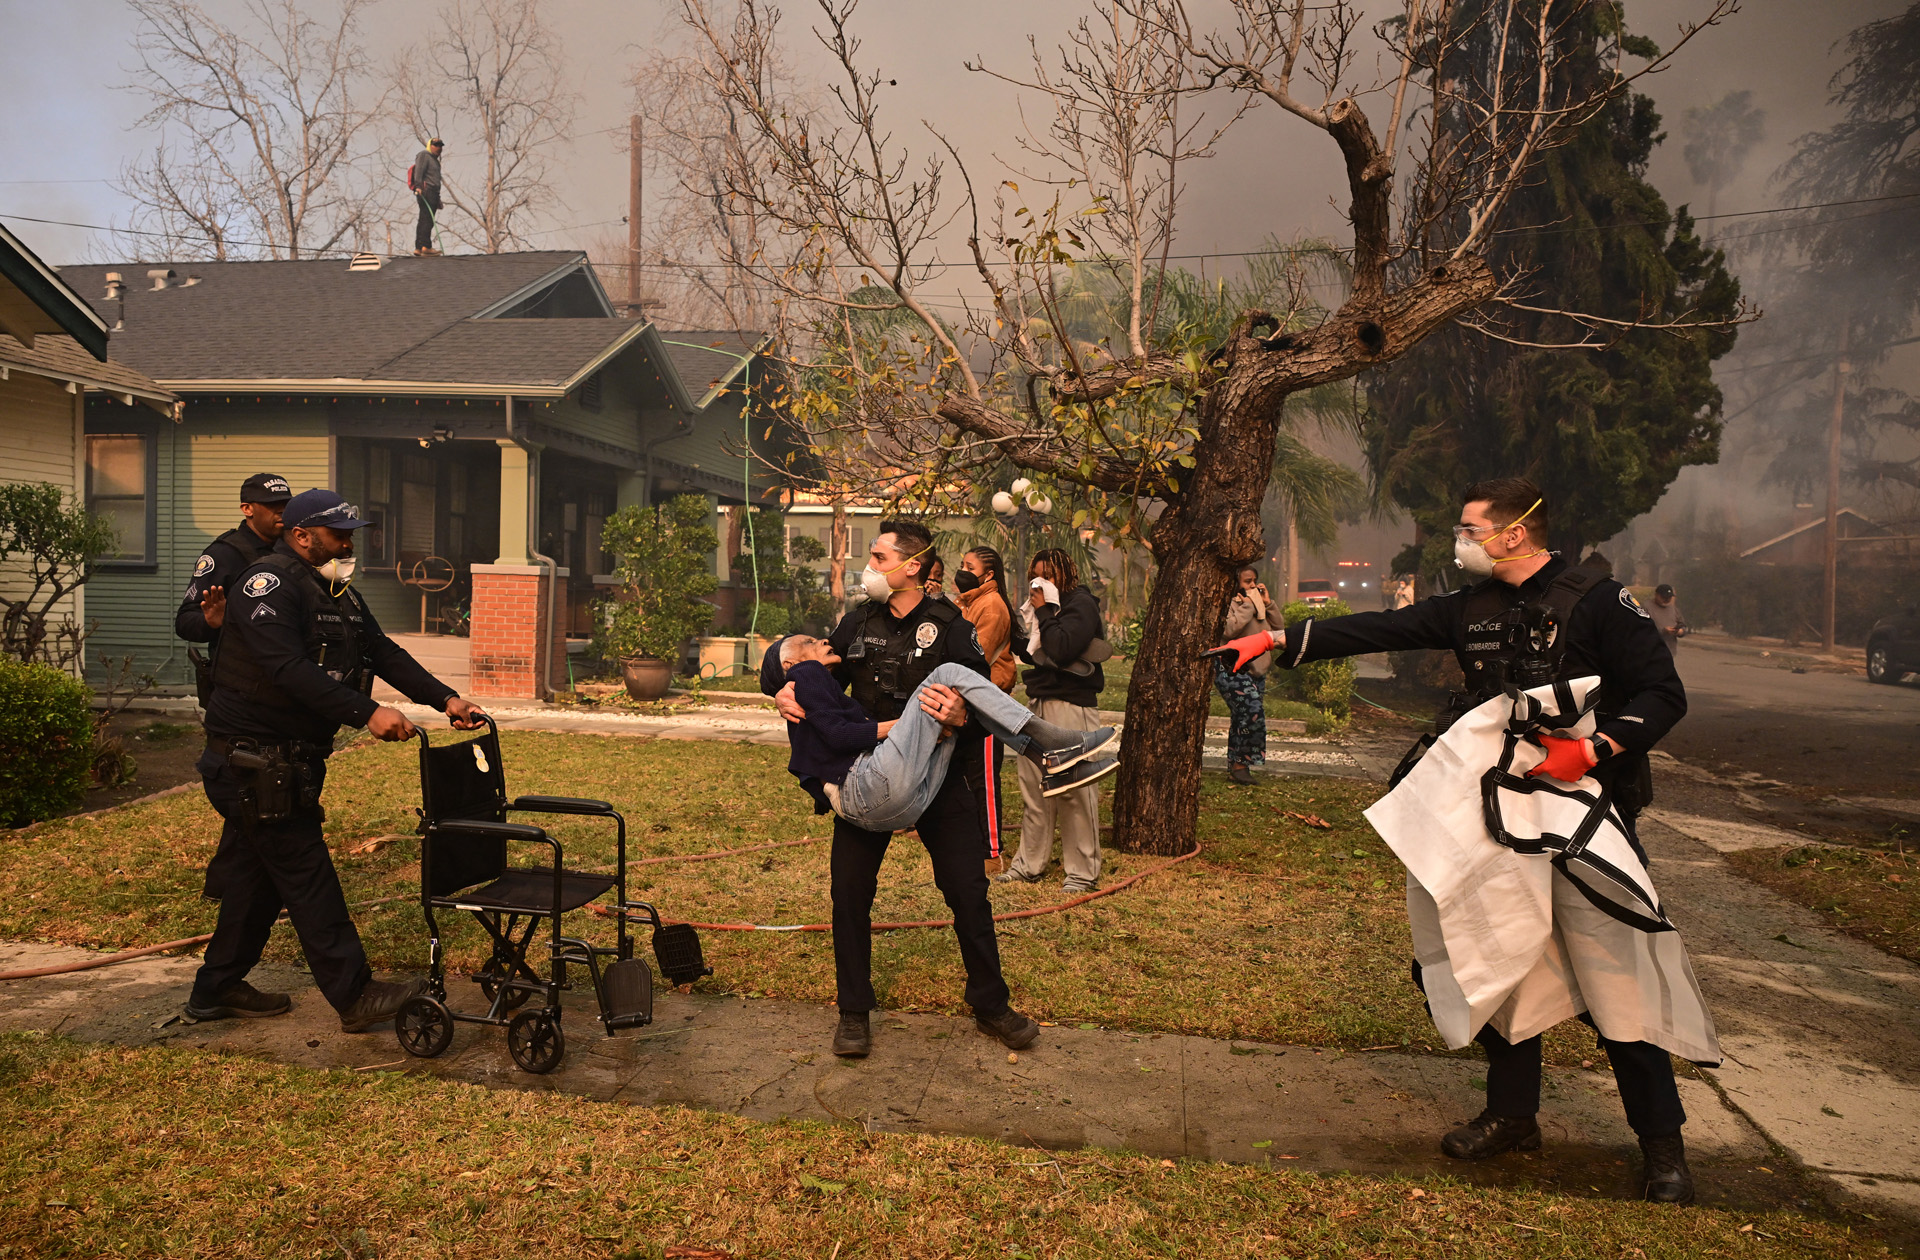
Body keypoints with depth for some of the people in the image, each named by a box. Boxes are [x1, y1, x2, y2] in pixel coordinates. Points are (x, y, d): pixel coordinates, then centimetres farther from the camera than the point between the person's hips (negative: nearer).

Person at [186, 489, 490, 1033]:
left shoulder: (338, 593, 14)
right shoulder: (269, 583, -17)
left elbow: (383, 652, 10)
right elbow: (290, 669, -29)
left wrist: (445, 699, -3)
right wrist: (367, 713, -37)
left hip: (292, 759, 10)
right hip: (255, 759, -10)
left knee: (258, 876, 17)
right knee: (307, 878, -6)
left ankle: (217, 989, 30)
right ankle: (354, 997, -3)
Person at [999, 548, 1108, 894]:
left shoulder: (1081, 604, -9)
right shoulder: (1050, 606, 16)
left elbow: (1063, 649, -23)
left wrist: (1043, 613, -14)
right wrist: (1014, 637, 7)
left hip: (1071, 706, -9)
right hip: (1038, 703, 9)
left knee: (1075, 789, -4)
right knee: (1033, 786, 12)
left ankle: (1084, 872, 6)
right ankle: (1030, 863, 22)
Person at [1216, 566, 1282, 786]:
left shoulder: (1259, 605, 14)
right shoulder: (1230, 604, -10)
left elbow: (1279, 628, 8)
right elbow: (1230, 630, -28)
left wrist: (1268, 603, -2)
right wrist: (1248, 605, -22)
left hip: (1256, 670, 8)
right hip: (1233, 670, -8)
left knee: (1241, 718, 11)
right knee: (1252, 712, -20)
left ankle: (1234, 764, 19)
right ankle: (1240, 763, -11)